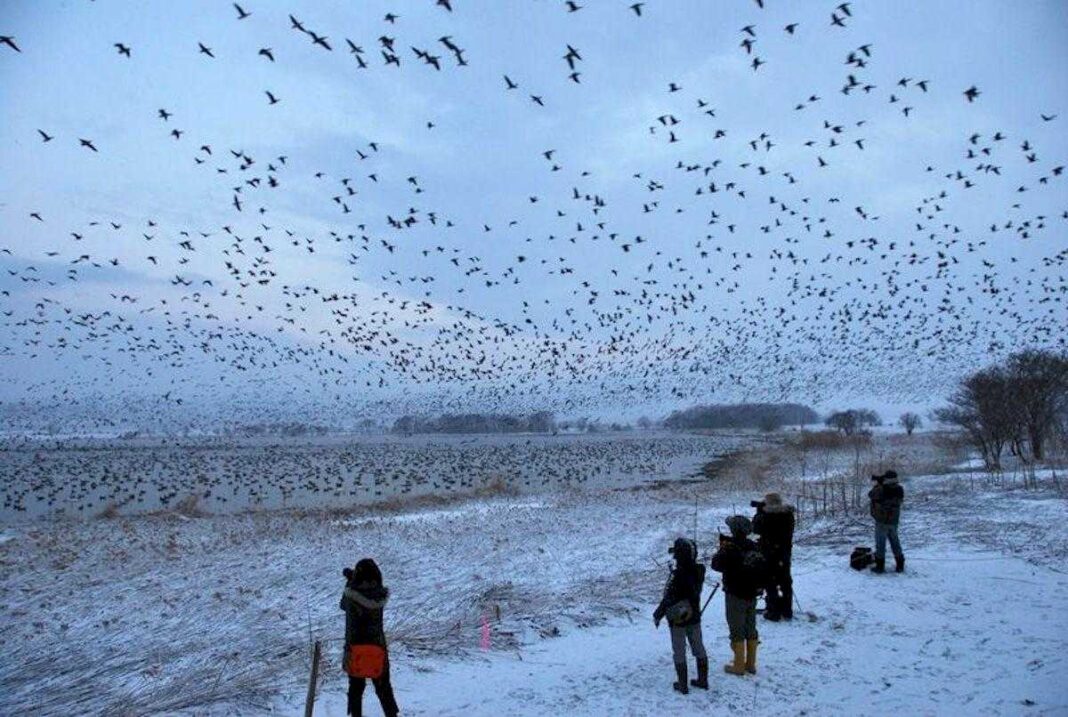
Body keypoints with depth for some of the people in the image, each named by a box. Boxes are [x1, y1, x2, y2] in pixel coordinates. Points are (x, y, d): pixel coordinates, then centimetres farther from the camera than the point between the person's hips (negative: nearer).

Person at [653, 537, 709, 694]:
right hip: (694, 616, 6)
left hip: (678, 619, -6)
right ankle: (703, 680, 31)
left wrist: (657, 615, -12)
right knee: (699, 648, 19)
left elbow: (668, 599, -23)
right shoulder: (699, 570, -9)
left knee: (679, 652, 9)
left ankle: (682, 684, 18)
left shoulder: (677, 575, -28)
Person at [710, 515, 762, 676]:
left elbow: (717, 565, -12)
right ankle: (751, 664, 24)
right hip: (752, 594, 6)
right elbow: (761, 568, 8)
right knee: (751, 629, 15)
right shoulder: (753, 546, -1)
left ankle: (739, 666, 10)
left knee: (737, 630, 4)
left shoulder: (730, 547, -21)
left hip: (735, 596, -6)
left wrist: (721, 548, -2)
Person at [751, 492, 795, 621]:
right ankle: (787, 611, 25)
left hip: (769, 555, -5)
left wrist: (759, 511, -2)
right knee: (786, 582, 16)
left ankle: (774, 612, 7)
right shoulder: (788, 515, -3)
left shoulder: (766, 516, -20)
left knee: (770, 583, 5)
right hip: (785, 554, 6)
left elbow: (756, 529, -6)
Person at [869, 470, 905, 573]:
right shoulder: (899, 489, -6)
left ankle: (880, 566, 9)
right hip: (894, 521, 5)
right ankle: (900, 565, 22)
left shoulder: (881, 490, -23)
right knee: (895, 542, 17)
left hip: (882, 521, -5)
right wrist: (881, 483, 11)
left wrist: (878, 484, 10)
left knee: (880, 543, 4)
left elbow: (871, 495, -4)